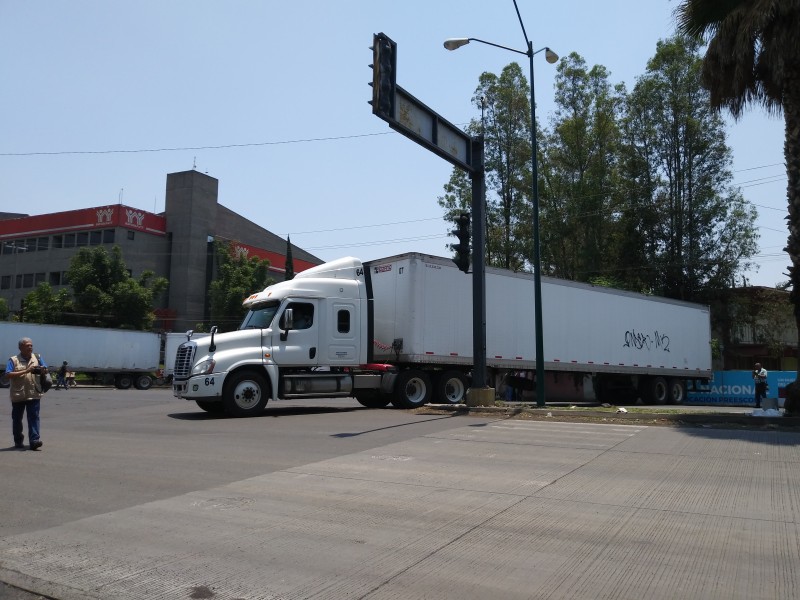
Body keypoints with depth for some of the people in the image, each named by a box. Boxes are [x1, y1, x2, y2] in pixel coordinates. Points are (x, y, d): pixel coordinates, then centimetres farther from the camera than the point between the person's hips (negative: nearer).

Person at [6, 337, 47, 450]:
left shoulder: (37, 358, 10)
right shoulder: (13, 360, 2)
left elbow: (45, 369, 5)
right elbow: (8, 374, -10)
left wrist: (41, 369, -18)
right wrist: (26, 371, -16)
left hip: (34, 394, 1)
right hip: (18, 395, -1)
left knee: (34, 417, -7)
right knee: (17, 418, 10)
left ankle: (34, 441, -11)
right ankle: (18, 441, 23)